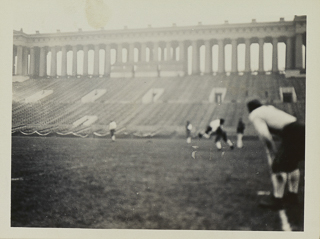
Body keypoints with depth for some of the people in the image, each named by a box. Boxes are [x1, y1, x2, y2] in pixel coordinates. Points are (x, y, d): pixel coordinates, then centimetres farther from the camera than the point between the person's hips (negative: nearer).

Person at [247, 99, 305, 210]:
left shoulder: (254, 114, 5)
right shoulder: (270, 108, 30)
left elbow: (264, 135, -7)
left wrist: (271, 152, 2)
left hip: (292, 134, -9)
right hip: (302, 129, 9)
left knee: (278, 164, -1)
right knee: (291, 164, 23)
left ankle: (277, 200, 2)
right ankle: (293, 196, 32)